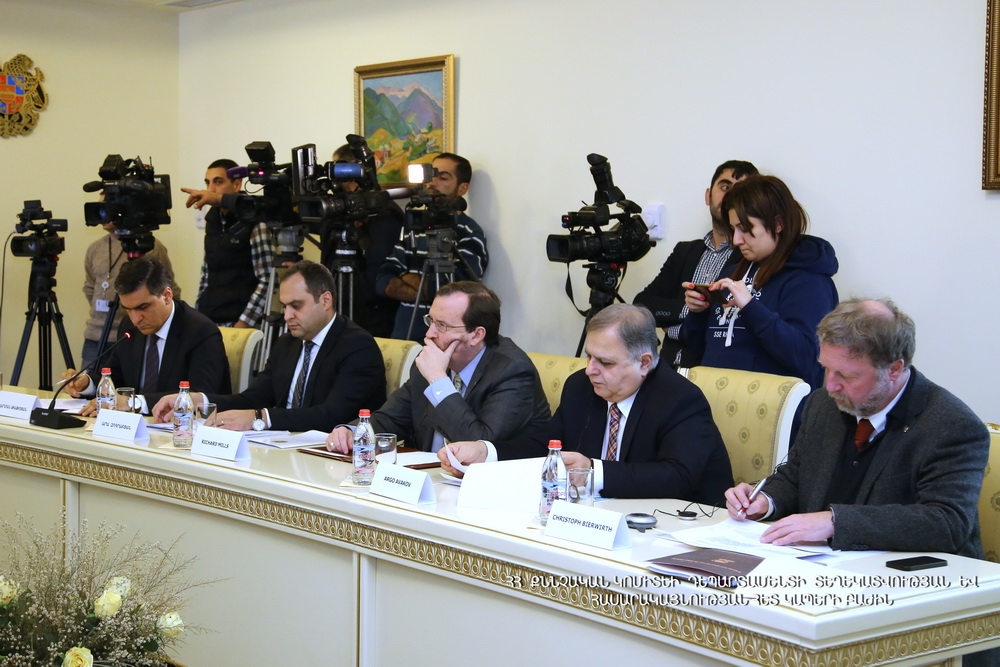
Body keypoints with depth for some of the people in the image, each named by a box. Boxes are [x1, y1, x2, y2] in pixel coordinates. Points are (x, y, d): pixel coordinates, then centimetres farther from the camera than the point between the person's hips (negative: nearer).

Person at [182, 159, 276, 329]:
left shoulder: (254, 222, -9)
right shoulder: (212, 219, 10)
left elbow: (268, 281, -14)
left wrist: (242, 325, -18)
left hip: (237, 322, -6)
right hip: (207, 320, 6)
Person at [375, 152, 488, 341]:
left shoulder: (469, 234, -7)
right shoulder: (412, 226, 11)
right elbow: (383, 281, 4)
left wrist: (406, 278, -3)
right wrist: (427, 291, -11)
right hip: (403, 334, 5)